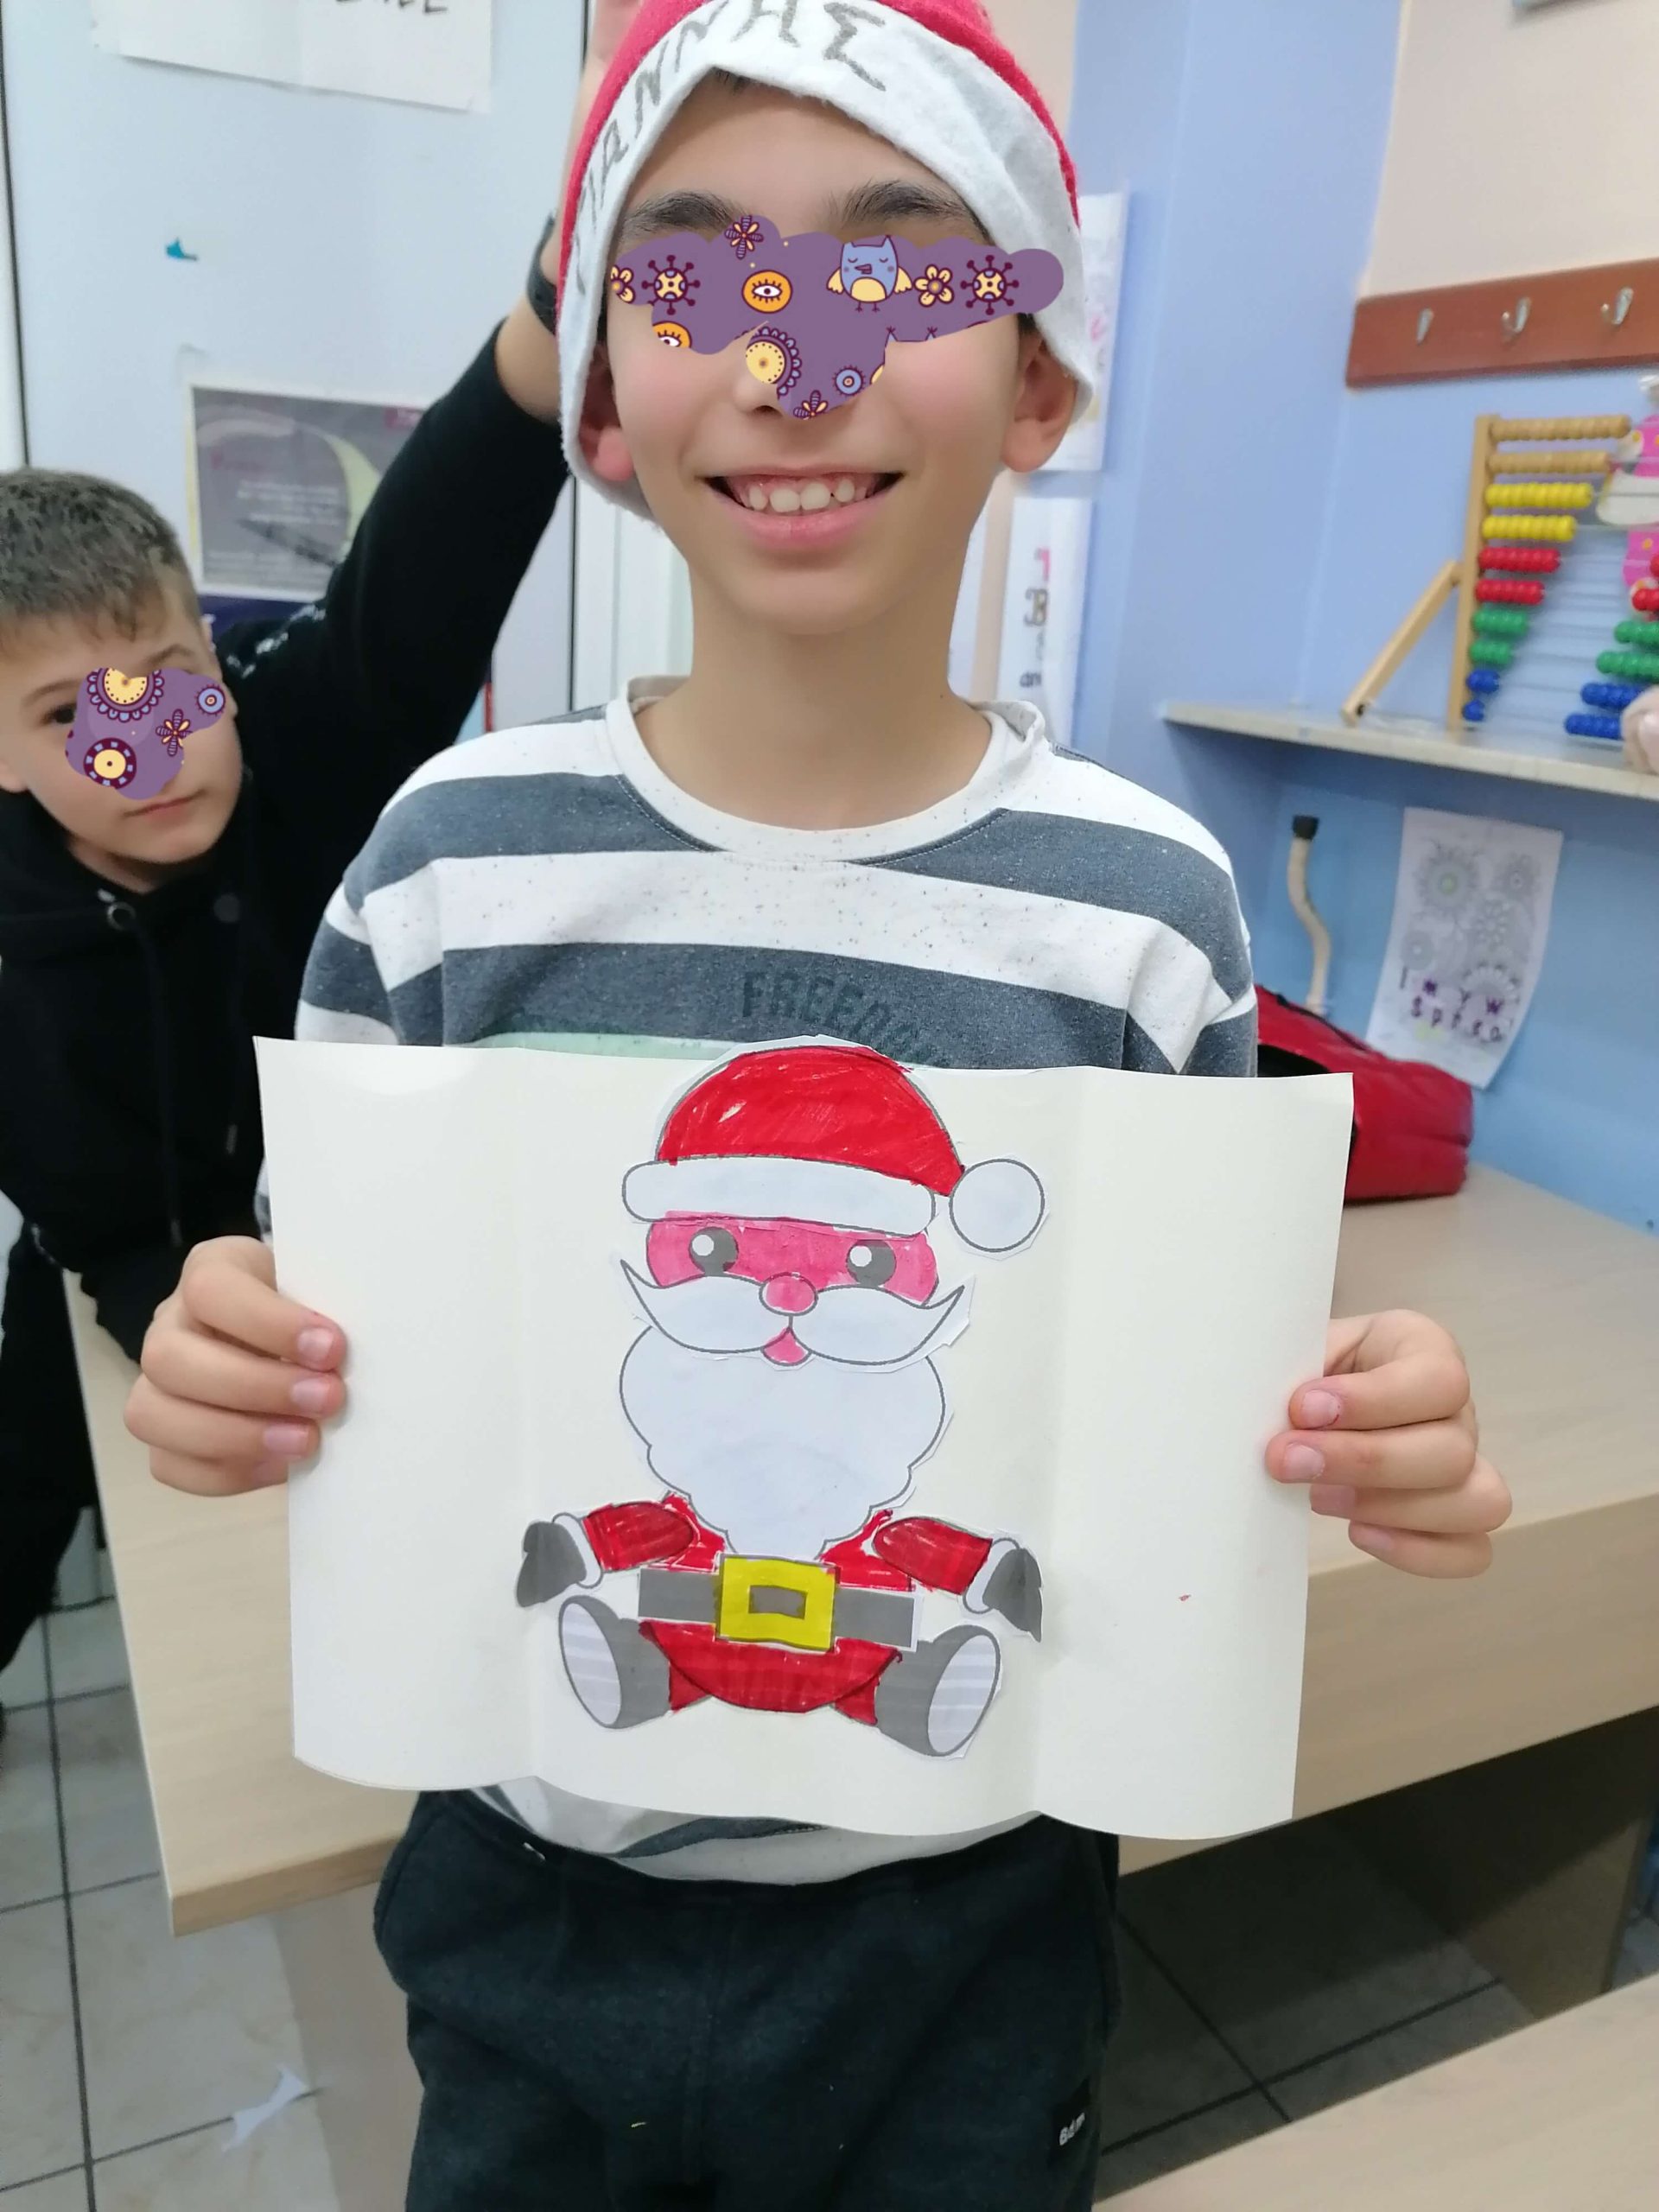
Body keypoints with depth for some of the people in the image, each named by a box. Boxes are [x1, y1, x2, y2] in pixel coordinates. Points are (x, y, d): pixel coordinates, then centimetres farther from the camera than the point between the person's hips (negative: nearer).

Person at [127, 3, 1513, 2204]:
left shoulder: (1146, 895, -14)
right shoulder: (454, 851, -13)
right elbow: (323, 1342, -1)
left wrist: (1355, 1447, -23)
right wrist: (234, 1379, -23)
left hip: (964, 1922, 0)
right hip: (535, 1893, 1)